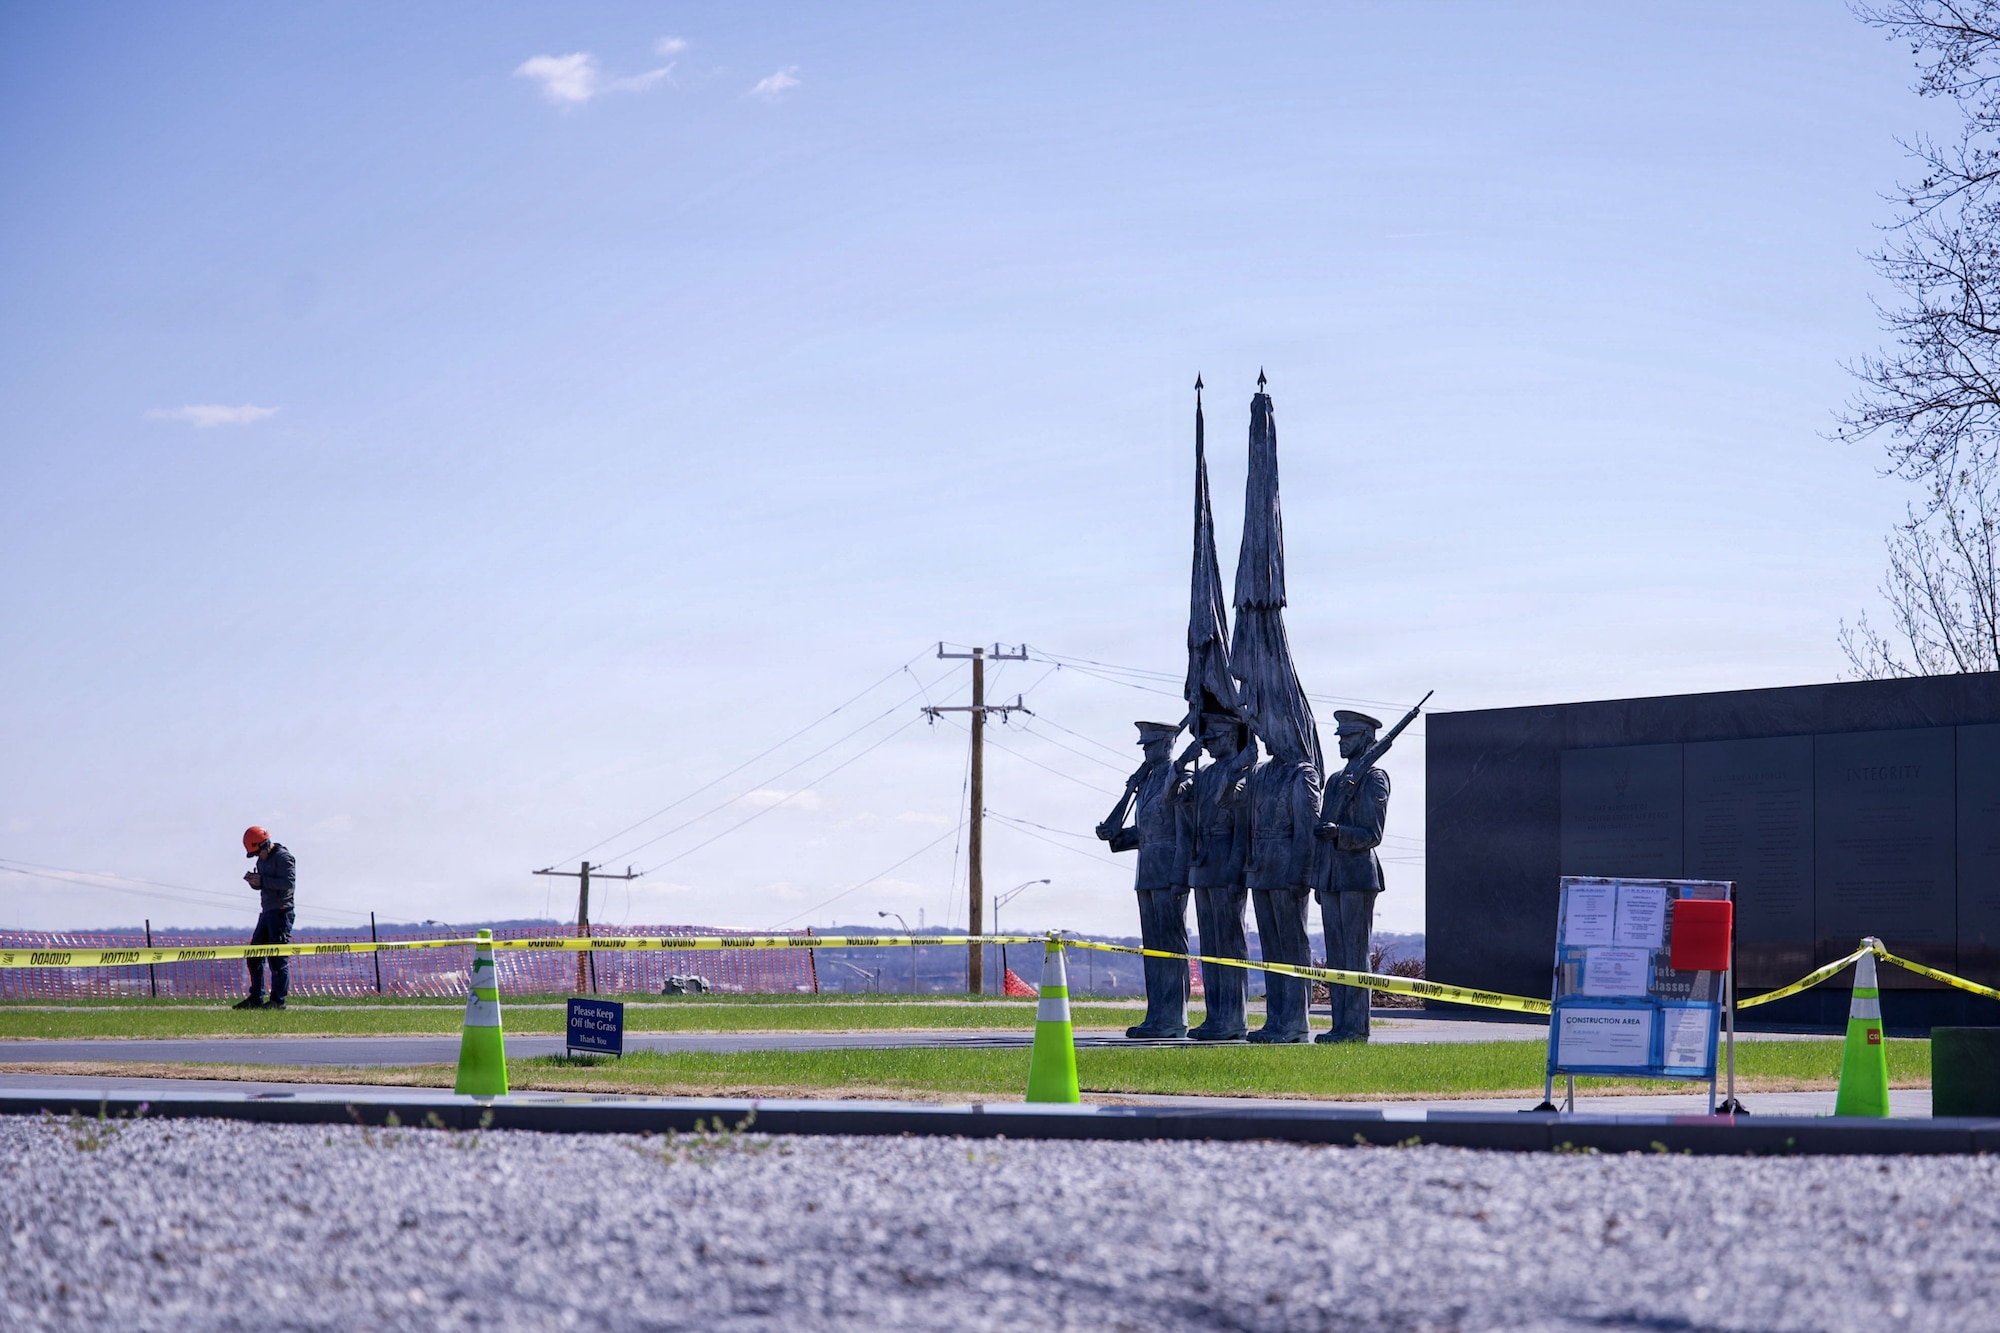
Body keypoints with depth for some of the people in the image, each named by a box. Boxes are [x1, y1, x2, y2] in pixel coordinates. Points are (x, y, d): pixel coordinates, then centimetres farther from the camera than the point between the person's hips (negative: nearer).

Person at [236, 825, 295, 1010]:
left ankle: (278, 1000, -7)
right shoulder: (262, 859, 17)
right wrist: (253, 880, 2)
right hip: (267, 912, 10)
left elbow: (289, 882, -21)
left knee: (278, 957, -9)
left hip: (281, 911, -10)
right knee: (254, 956, 9)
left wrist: (262, 880, -20)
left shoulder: (283, 857, -10)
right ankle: (256, 998, 15)